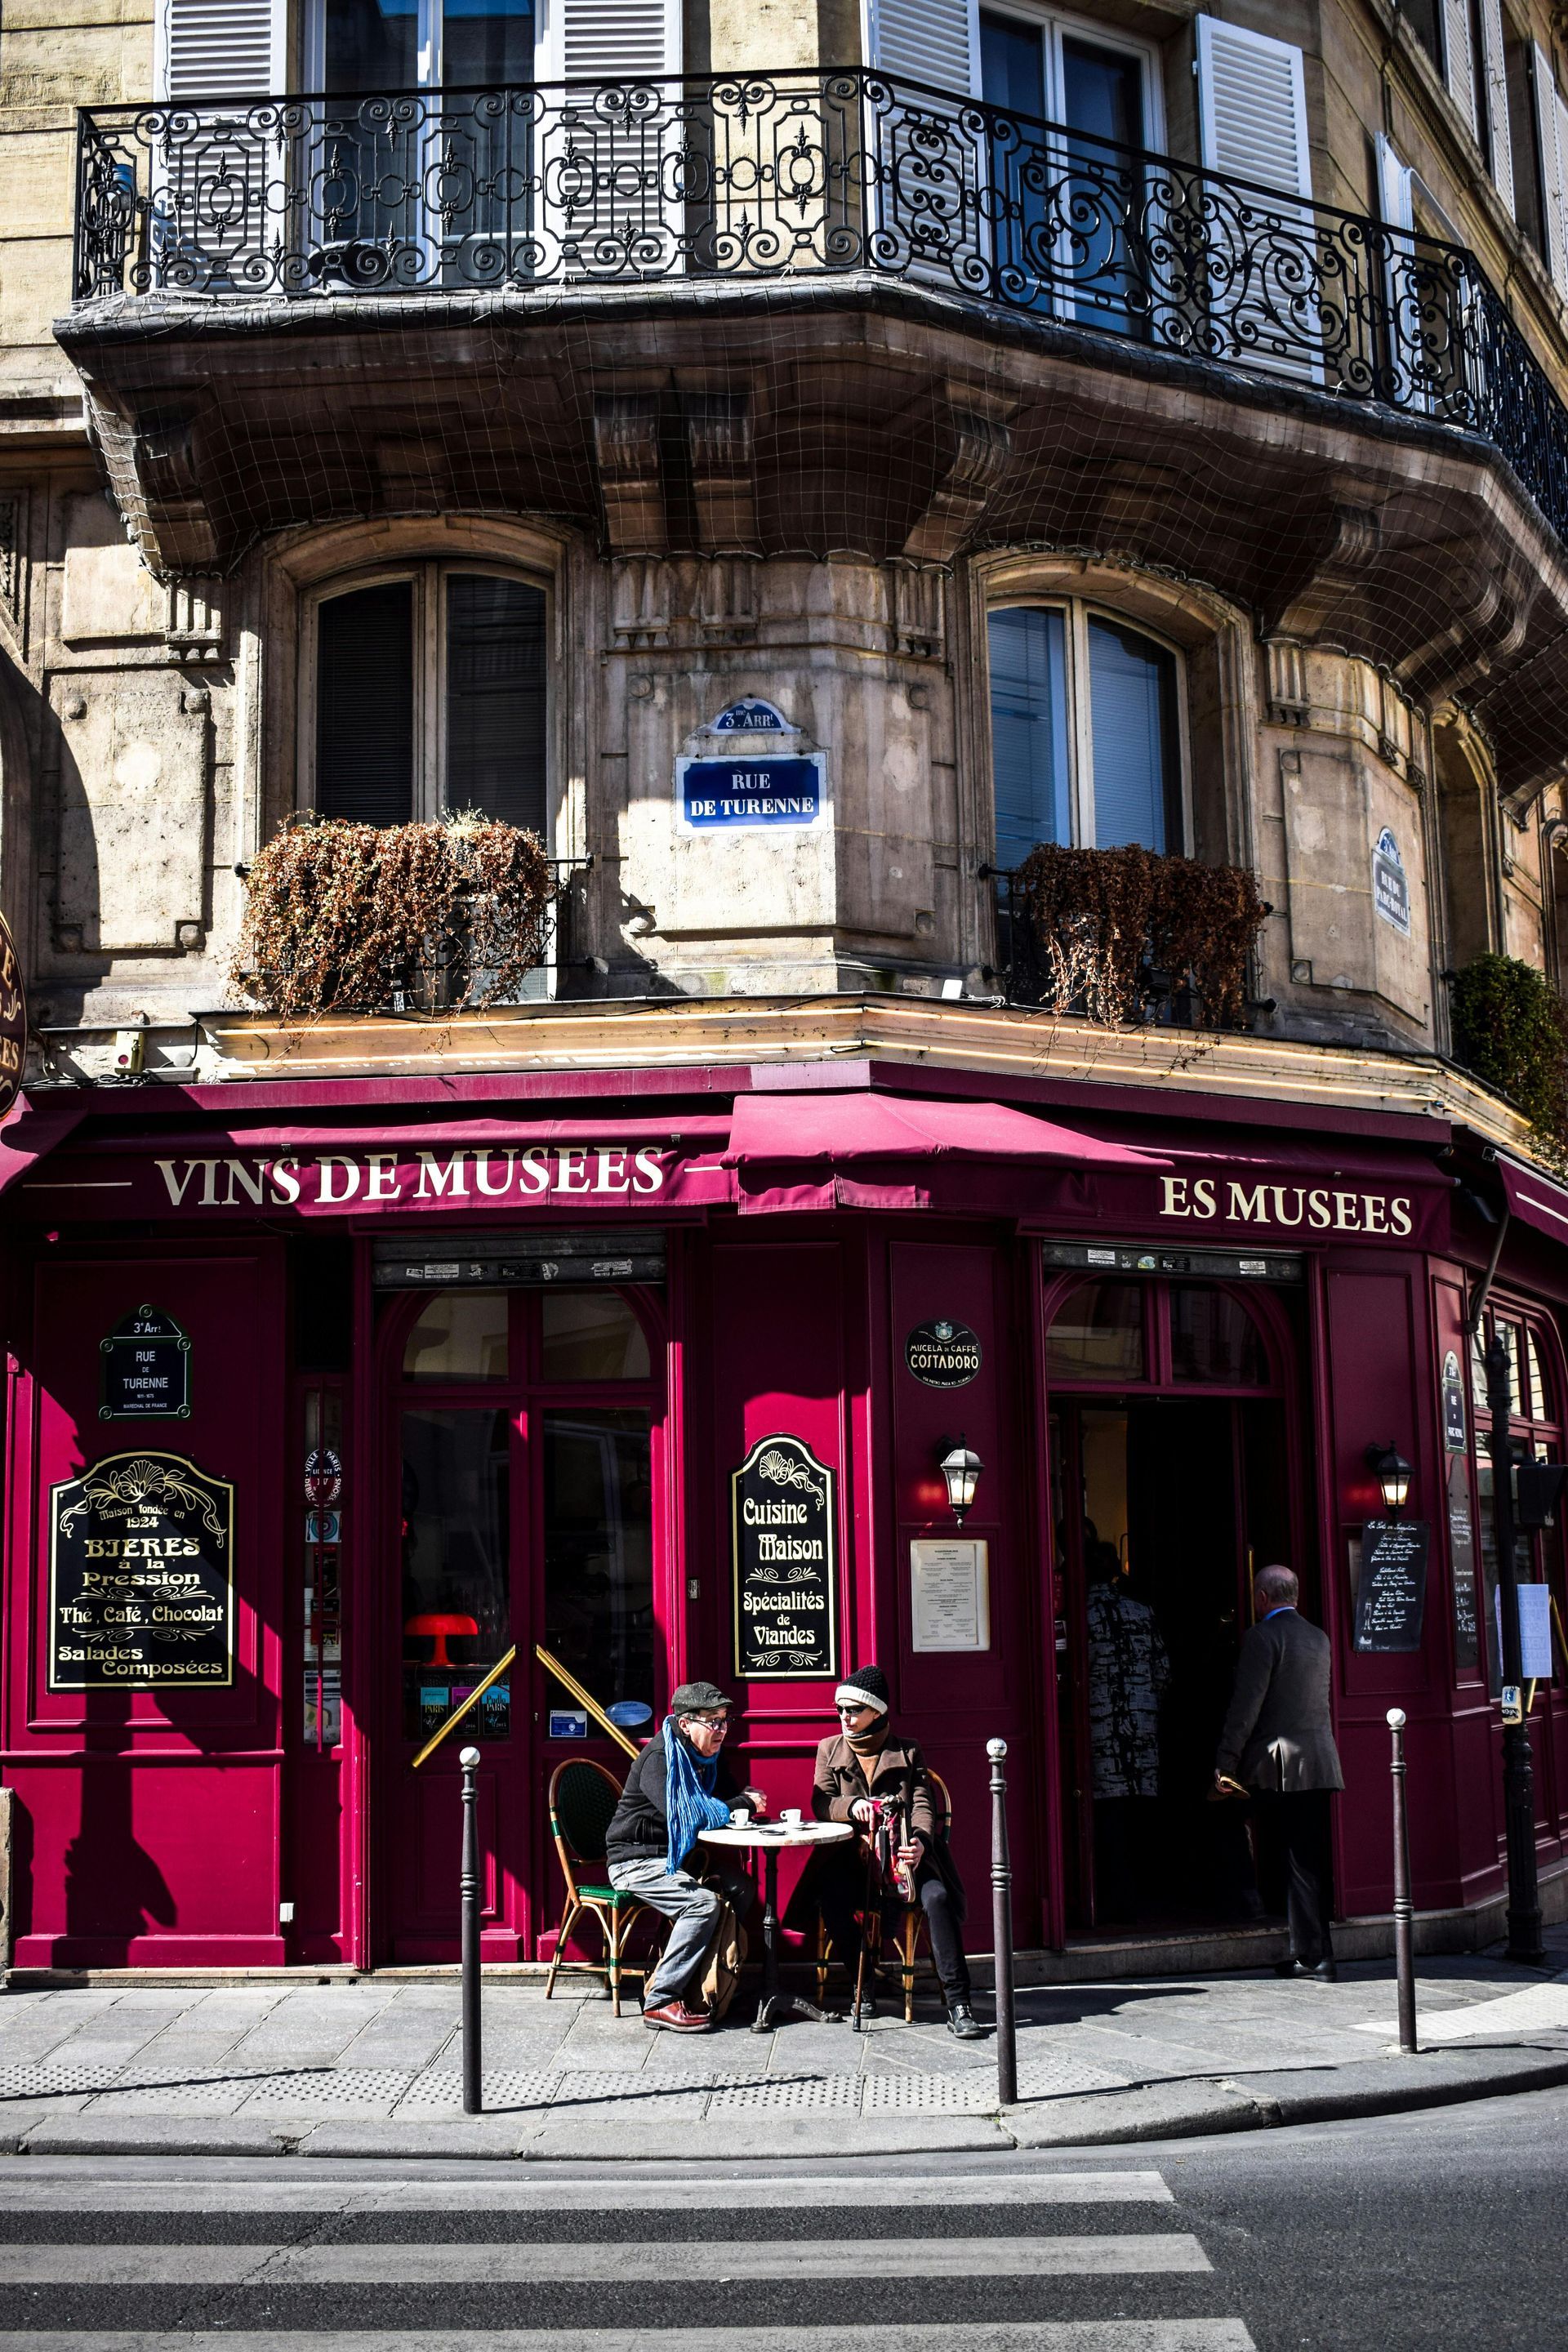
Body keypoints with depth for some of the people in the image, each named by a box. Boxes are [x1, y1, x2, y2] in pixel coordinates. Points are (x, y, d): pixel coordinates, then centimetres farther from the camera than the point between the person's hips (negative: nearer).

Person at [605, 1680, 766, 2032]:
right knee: (705, 1902, -28)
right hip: (636, 1861, -8)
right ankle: (660, 2002, -23)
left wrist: (750, 1800, -10)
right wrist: (742, 1804, -19)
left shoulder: (708, 1757, 9)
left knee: (739, 1887, -14)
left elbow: (729, 1797, 16)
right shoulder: (660, 1757, -18)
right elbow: (683, 1814, -28)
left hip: (675, 1857, 8)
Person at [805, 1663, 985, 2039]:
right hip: (852, 1856, 1)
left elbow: (922, 1805, 0)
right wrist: (853, 1805, -21)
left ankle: (957, 2003, -25)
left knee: (937, 1897, -30)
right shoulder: (829, 1749, 14)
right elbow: (820, 1803, 2)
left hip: (900, 1856, 0)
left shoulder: (907, 1752, 11)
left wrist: (921, 1842, -23)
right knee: (832, 1901, -31)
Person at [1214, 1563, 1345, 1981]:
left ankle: (1311, 1953, 1)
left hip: (1278, 1763, -7)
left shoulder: (1262, 1636, -9)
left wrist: (1224, 1764, -11)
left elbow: (1246, 1705, -13)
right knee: (1313, 1860, 7)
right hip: (1320, 1762, 7)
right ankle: (1315, 1953, 9)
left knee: (1291, 1861, 0)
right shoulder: (1319, 1638, 14)